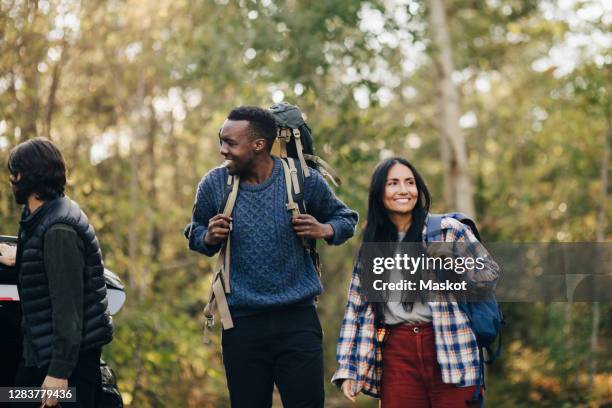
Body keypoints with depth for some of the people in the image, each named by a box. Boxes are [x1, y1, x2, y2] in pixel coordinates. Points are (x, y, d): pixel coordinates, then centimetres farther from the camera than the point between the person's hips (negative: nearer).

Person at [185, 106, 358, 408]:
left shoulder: (303, 180, -4)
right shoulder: (214, 184, -1)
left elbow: (345, 218, 10)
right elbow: (194, 231, 15)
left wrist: (323, 230, -11)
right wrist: (209, 238, -8)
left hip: (297, 318, -1)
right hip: (242, 323, 1)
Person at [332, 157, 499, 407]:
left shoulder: (448, 230, 2)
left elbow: (490, 272, 8)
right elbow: (356, 309, 11)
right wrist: (347, 370, 5)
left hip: (449, 349, -2)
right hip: (396, 354, 3)